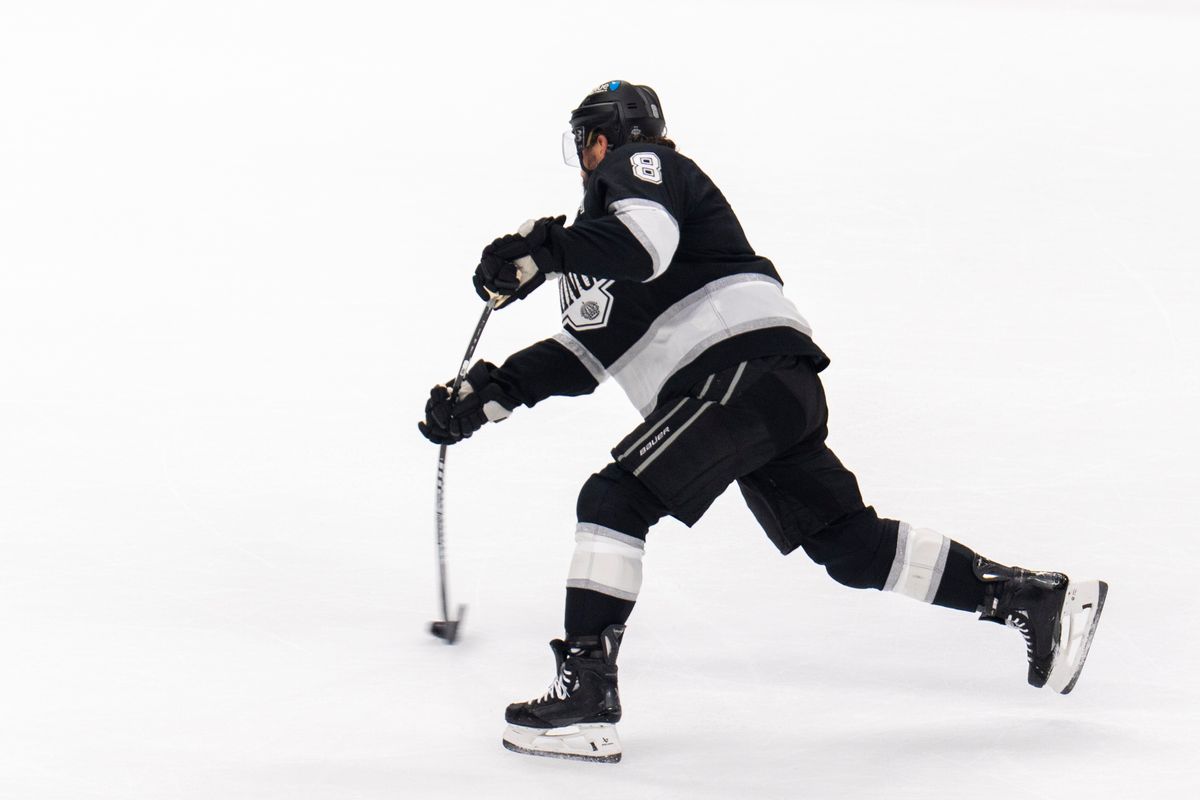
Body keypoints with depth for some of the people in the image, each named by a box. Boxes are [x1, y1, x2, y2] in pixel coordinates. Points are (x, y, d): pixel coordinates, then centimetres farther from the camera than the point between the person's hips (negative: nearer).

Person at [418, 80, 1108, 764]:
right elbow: (585, 354, 28)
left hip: (750, 365, -10)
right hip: (777, 394, 10)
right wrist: (488, 396, 22)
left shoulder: (638, 165, 4)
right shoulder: (611, 207, 32)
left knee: (616, 499, -15)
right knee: (852, 547, 10)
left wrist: (543, 252, -22)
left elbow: (648, 240, -20)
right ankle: (1035, 599, 14)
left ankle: (586, 695, -23)